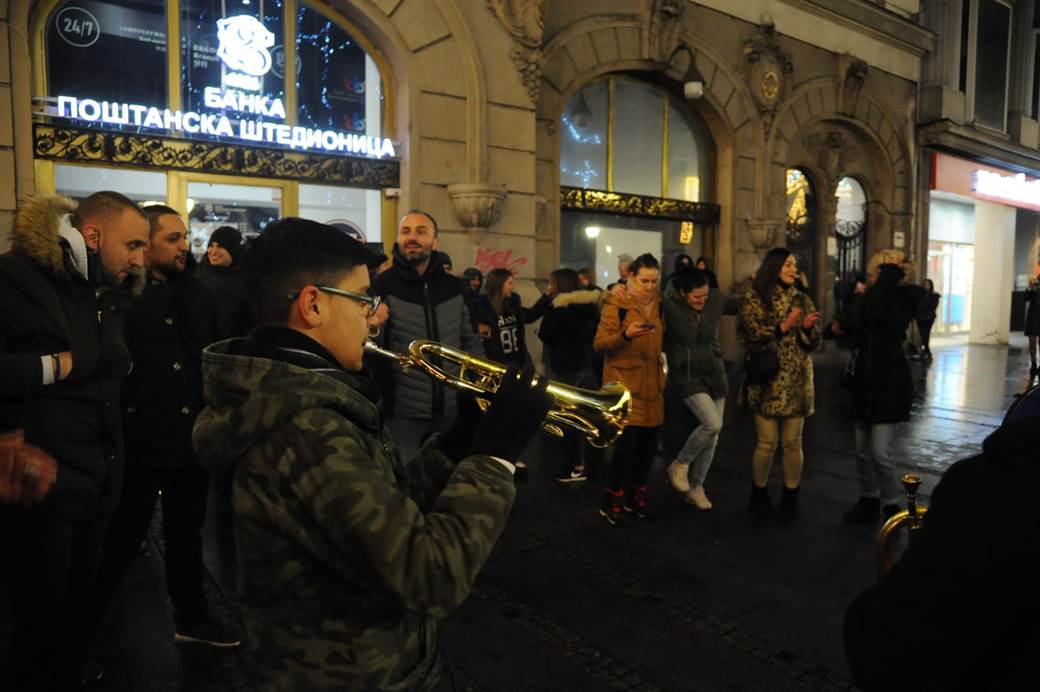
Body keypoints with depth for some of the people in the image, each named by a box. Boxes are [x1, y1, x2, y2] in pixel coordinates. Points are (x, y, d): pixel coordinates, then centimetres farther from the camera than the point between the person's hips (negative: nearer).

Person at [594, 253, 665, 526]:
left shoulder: (658, 303, 11)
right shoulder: (616, 303, -7)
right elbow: (599, 343, -14)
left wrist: (662, 375, 12)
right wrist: (625, 335, -30)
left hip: (651, 383, 6)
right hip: (624, 383, -6)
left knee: (648, 445, 7)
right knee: (627, 444, -11)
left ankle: (635, 498, 24)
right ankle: (610, 504, 4)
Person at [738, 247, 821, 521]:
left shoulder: (801, 300, 12)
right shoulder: (753, 299, 0)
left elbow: (814, 344, 8)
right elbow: (751, 338, -10)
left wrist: (808, 328, -12)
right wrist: (782, 327, -18)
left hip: (796, 382, 3)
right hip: (766, 381, -3)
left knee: (792, 443, 6)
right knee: (766, 443, 0)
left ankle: (790, 498, 20)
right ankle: (759, 495, 19)